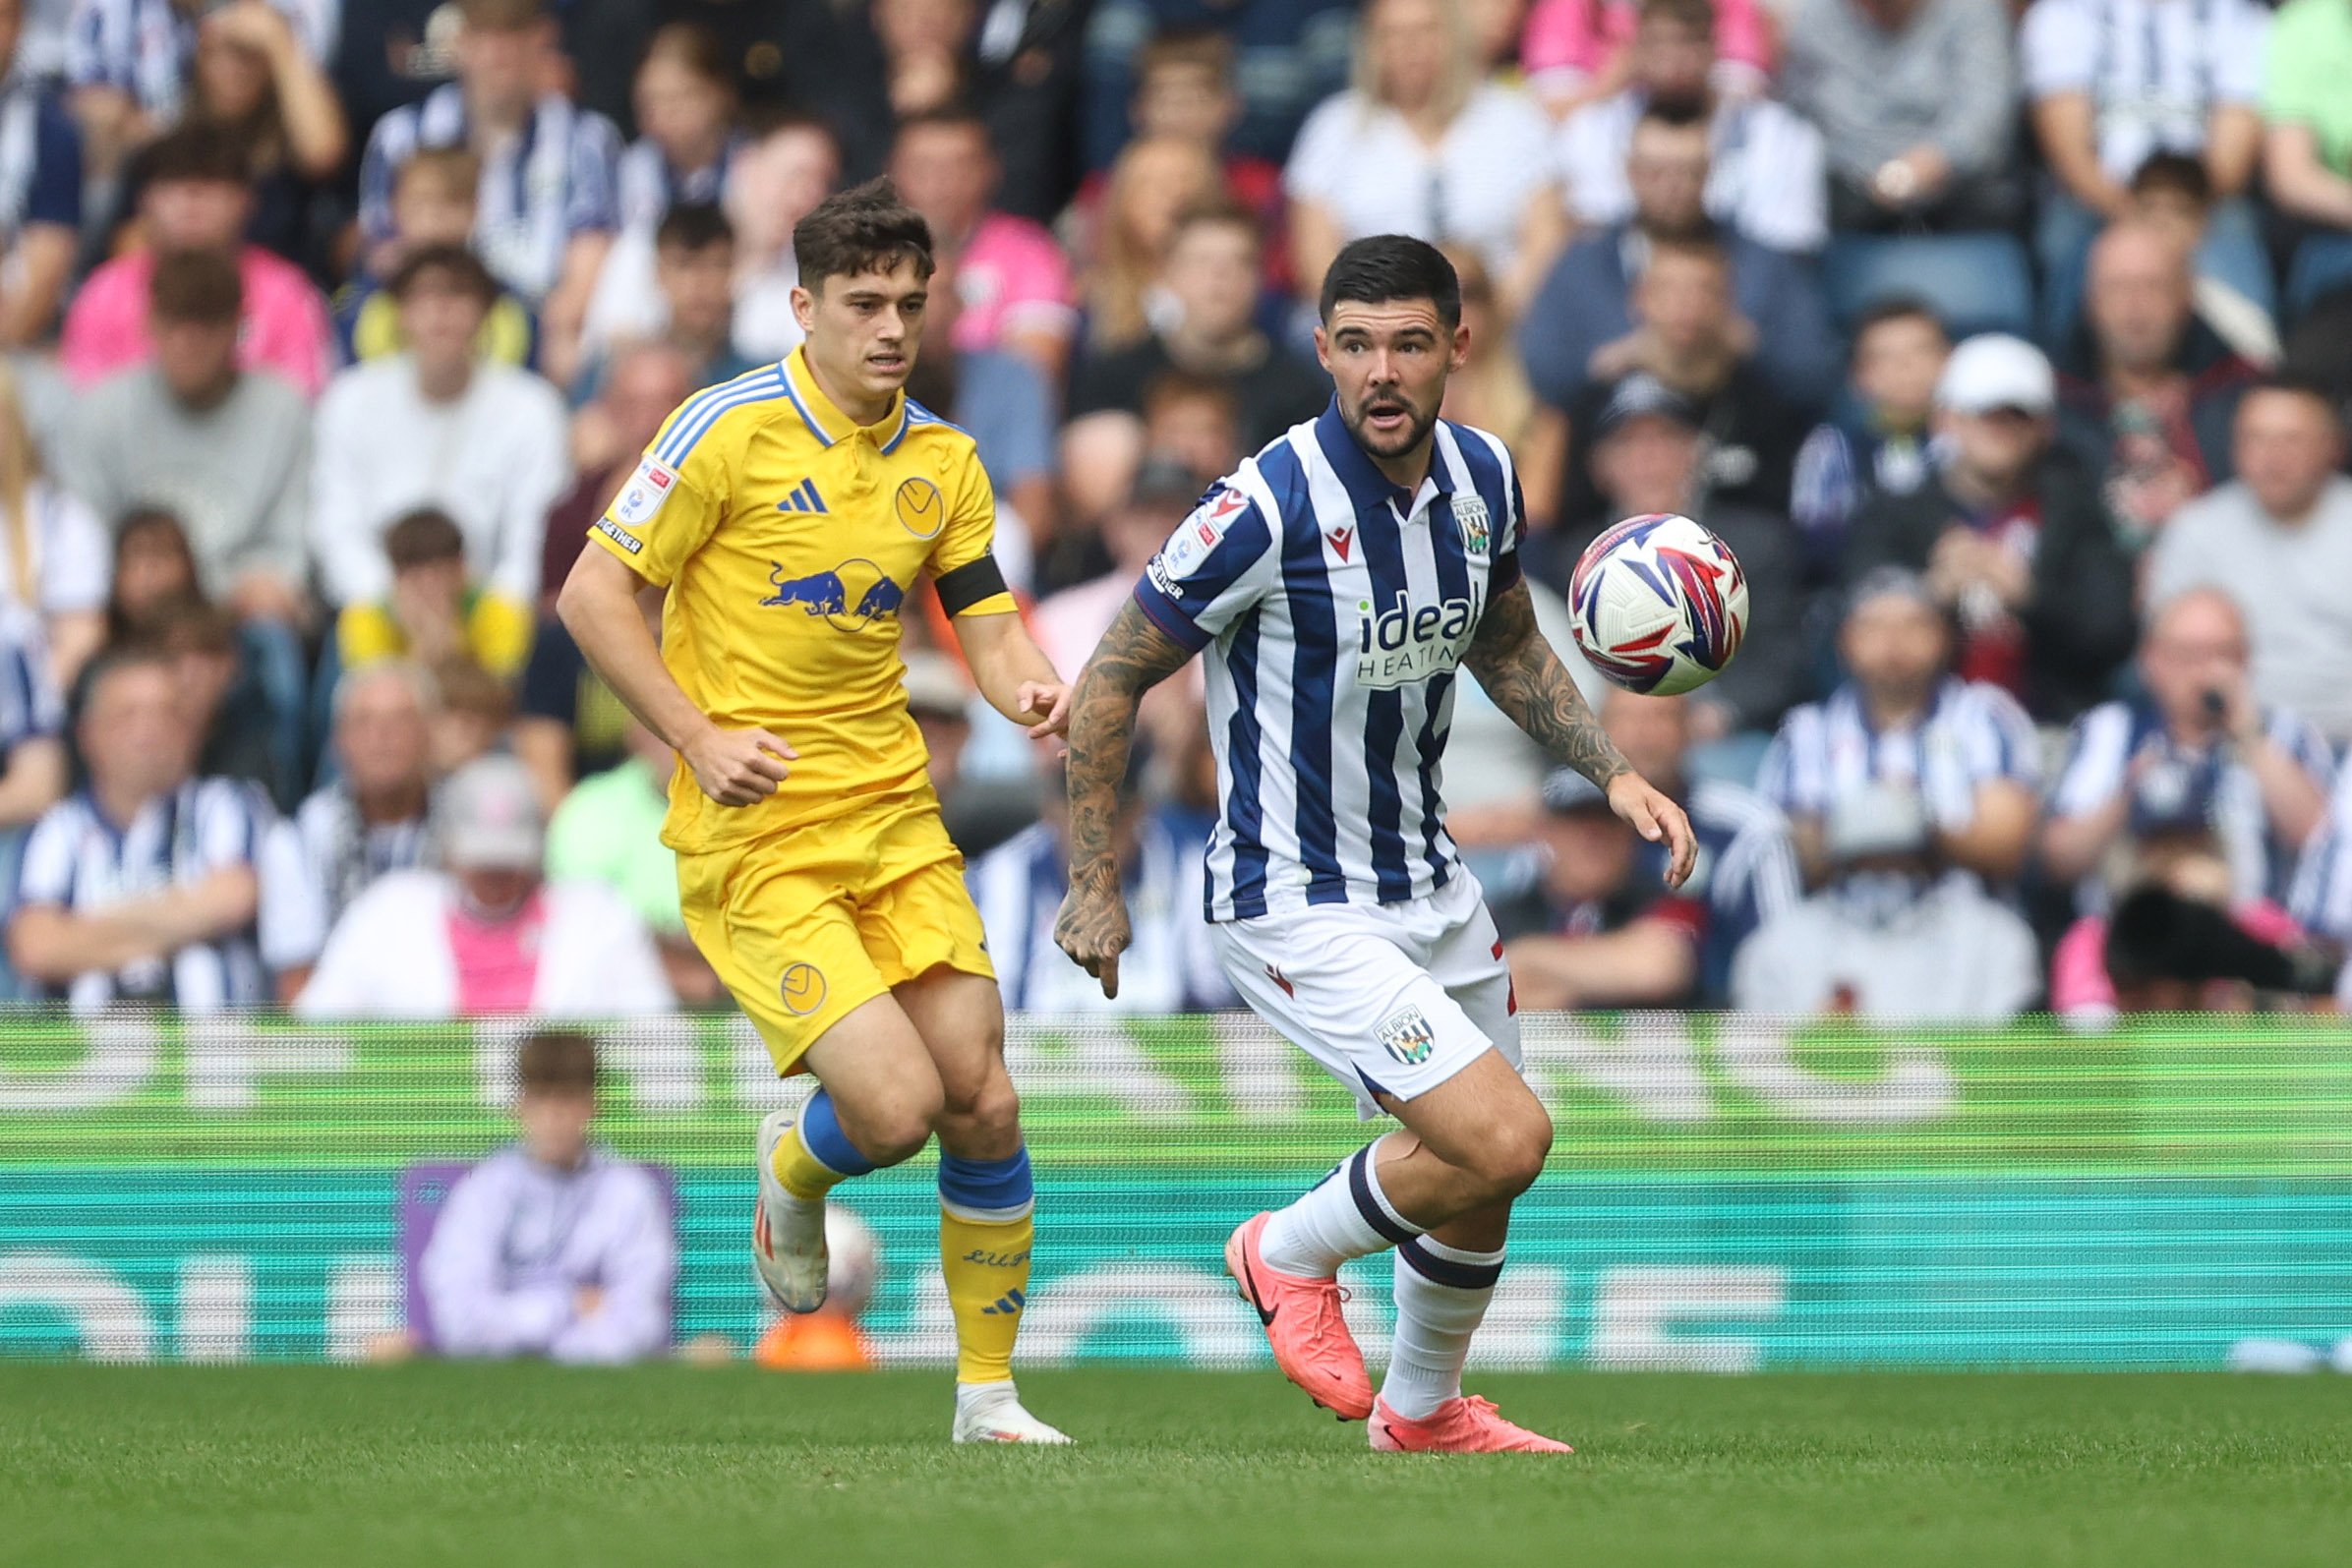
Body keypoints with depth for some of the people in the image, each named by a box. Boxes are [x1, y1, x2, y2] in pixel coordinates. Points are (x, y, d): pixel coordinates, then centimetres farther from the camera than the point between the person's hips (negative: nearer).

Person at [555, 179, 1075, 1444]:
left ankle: (989, 1396, 12)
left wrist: (1032, 690, -12)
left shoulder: (943, 459, 8)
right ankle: (795, 1167, 20)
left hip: (895, 817, 5)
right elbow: (592, 594, -8)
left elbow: (987, 625, 11)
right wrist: (701, 737, -15)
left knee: (982, 1100, -3)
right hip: (753, 834, -5)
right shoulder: (730, 429, -9)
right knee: (896, 1107, -17)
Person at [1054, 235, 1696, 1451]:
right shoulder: (1270, 508, -23)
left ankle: (1424, 1410, 44)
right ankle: (1295, 1253, 9)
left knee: (1477, 1173, 19)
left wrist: (1613, 774, 6)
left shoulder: (1481, 475, -2)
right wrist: (1093, 886, -10)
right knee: (1504, 1138, -18)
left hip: (1428, 882, 8)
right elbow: (1112, 679, -13)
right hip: (1295, 907, -8)